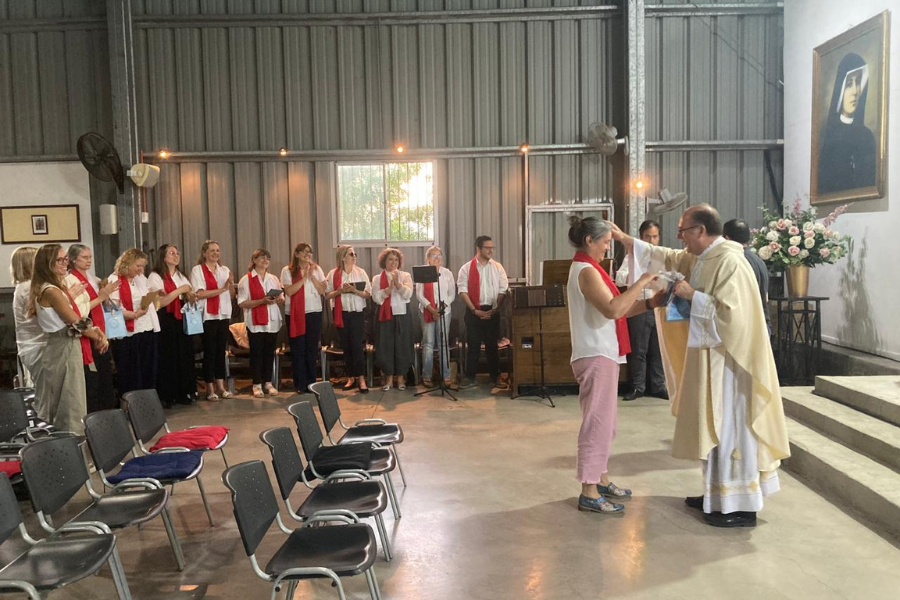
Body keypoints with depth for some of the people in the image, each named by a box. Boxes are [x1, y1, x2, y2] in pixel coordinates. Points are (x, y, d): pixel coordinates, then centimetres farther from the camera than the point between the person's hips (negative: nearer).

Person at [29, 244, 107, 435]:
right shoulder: (51, 291, -17)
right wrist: (98, 337, 0)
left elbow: (72, 319, 15)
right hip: (64, 349, -10)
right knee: (70, 405, -3)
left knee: (58, 404, 15)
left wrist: (95, 330, -1)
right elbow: (77, 324, -15)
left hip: (65, 347, 10)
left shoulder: (57, 288, 12)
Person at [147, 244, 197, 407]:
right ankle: (166, 396, 3)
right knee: (167, 358, -4)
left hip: (181, 320, 6)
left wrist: (191, 298, -1)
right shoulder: (155, 277, -3)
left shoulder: (181, 276, 19)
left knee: (184, 356, 4)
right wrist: (179, 290, -15)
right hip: (165, 321, -6)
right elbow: (160, 302, -14)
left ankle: (184, 393, 13)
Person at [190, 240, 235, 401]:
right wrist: (221, 289, -17)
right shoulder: (197, 270, -4)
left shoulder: (225, 270, 13)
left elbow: (232, 295, 12)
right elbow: (199, 294, -16)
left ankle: (221, 386, 15)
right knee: (210, 352, -1)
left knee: (221, 351, 9)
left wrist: (231, 283, -8)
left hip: (224, 315, 5)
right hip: (208, 316, -5)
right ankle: (210, 389, 5)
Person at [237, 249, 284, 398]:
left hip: (272, 321, 4)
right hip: (255, 322, -4)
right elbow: (242, 303, -10)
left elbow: (282, 299, 16)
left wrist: (279, 299, -8)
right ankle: (257, 384, 8)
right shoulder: (246, 280, -2)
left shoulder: (273, 278, 13)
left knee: (269, 352, 7)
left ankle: (268, 383, 17)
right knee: (256, 353, 0)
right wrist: (262, 301, -20)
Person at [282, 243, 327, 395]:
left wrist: (312, 276, -9)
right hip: (295, 314, -2)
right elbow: (289, 291, -12)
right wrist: (304, 277, -13)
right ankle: (300, 385, 7)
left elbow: (322, 290, 1)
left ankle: (311, 383, 14)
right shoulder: (288, 271, 1)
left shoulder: (316, 269, 9)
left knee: (312, 349, 6)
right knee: (298, 350, 1)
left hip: (314, 312, 2)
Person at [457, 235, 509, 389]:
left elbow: (503, 290, 3)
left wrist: (495, 309, -8)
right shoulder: (467, 268, -1)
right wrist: (475, 310, -12)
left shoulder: (497, 267, 5)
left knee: (492, 344, 9)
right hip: (474, 311, -1)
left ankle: (495, 376, 18)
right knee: (473, 345, 1)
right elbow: (462, 290, -6)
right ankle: (470, 377, 9)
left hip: (492, 311, 2)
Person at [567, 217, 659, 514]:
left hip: (602, 354, 10)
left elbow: (614, 309, 14)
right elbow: (613, 310, -29)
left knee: (604, 422, 17)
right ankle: (589, 492, 0)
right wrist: (641, 283, -20)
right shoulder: (587, 271, -15)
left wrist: (648, 303, 3)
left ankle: (600, 478, 27)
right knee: (597, 422, -6)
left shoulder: (587, 269, 16)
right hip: (596, 356, -10)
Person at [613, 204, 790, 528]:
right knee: (716, 427, 16)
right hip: (709, 357, 10)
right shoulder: (697, 258, 8)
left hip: (728, 360, -10)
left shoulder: (729, 262, -21)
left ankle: (741, 507, 8)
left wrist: (692, 295, -21)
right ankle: (718, 495, 27)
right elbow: (667, 258, 22)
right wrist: (626, 240, 20)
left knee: (731, 428, -2)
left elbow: (729, 313, -27)